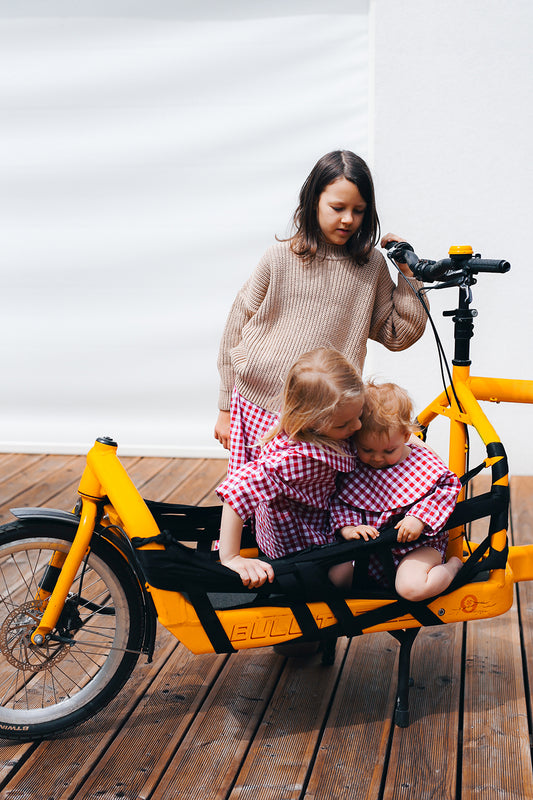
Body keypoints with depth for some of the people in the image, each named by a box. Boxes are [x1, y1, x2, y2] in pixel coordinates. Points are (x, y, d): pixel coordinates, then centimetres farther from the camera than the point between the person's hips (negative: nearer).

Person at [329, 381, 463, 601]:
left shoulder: (424, 463, -12)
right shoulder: (353, 467, -4)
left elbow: (448, 487, -10)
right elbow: (340, 500, 1)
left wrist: (419, 518, -22)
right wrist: (348, 528, -19)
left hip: (418, 543, -3)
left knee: (411, 587, -28)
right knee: (335, 574, -15)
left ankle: (452, 567, 1)